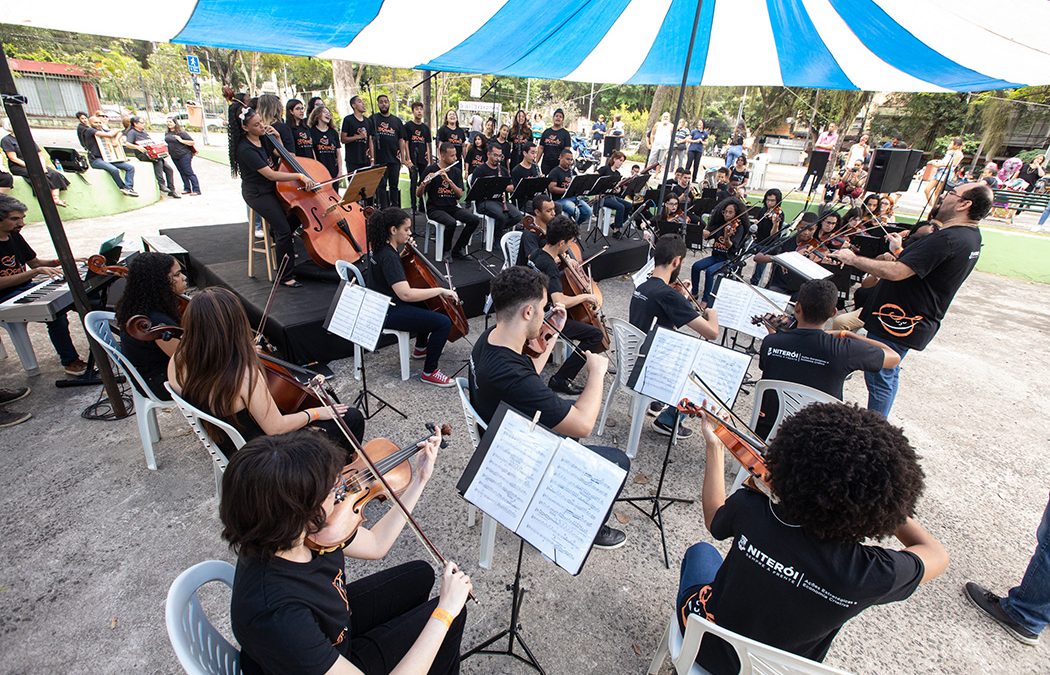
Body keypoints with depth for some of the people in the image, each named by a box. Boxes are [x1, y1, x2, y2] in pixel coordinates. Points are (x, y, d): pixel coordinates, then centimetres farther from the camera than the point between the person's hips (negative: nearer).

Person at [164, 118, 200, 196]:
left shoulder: (181, 133, -9)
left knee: (189, 172, -8)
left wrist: (181, 140, -18)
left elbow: (193, 142, -12)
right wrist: (168, 150, 11)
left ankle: (196, 190, -8)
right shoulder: (167, 133, 10)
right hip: (174, 157, 7)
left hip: (184, 155, -7)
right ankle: (187, 189, 15)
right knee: (182, 173, 10)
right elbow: (167, 142, 26)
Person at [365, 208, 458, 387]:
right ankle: (429, 372, -4)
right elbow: (406, 294, -36)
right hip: (388, 313, -11)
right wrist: (441, 290, -28)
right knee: (443, 322, -17)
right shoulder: (388, 256, -26)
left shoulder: (382, 248, 3)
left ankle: (421, 348, 42)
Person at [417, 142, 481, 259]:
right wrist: (424, 183, -29)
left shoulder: (456, 171, 7)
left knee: (475, 220, -18)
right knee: (451, 223, -34)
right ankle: (446, 251, -7)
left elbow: (460, 195, -5)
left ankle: (458, 249, -1)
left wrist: (448, 180, -20)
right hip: (435, 208, -5)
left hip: (453, 207, 5)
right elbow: (418, 194, -7)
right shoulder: (430, 170, -5)